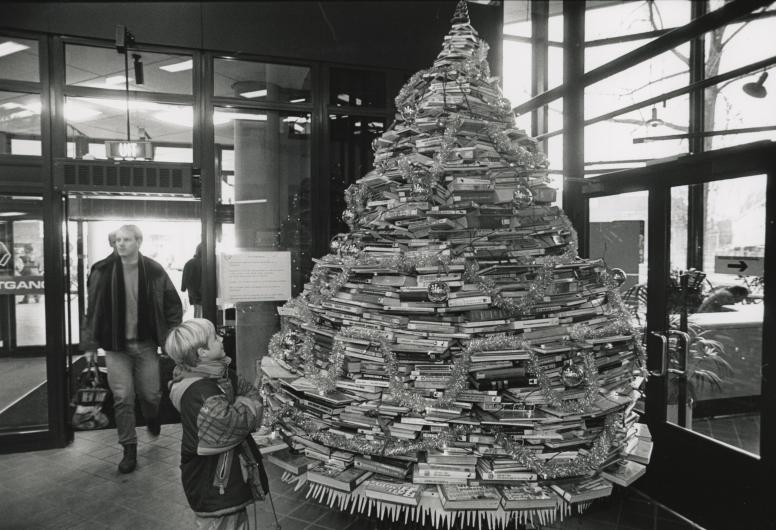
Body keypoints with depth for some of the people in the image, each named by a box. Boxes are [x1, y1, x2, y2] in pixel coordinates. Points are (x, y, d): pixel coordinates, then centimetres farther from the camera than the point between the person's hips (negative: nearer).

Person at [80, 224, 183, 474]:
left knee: (151, 394, 8)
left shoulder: (154, 271, -4)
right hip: (115, 345, 0)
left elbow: (173, 305, 2)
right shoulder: (103, 271, -4)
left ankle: (152, 418, 43)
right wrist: (90, 344, 1)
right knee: (122, 398, 1)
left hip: (146, 344, 0)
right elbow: (92, 309, 2)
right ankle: (129, 450, 16)